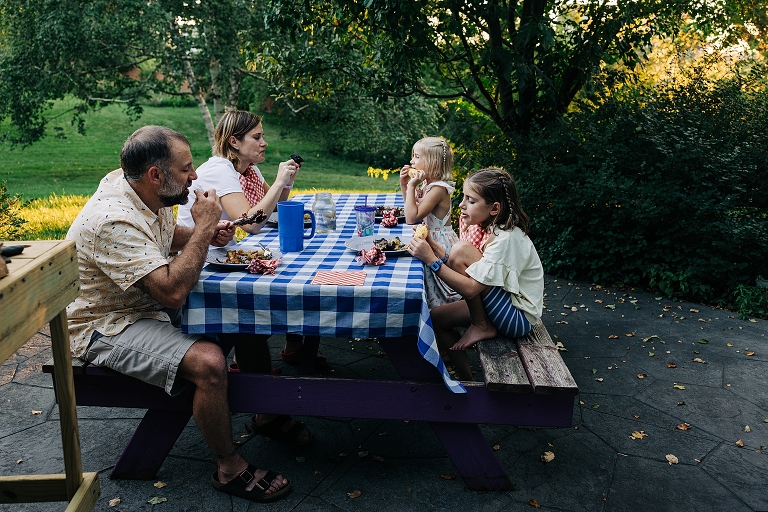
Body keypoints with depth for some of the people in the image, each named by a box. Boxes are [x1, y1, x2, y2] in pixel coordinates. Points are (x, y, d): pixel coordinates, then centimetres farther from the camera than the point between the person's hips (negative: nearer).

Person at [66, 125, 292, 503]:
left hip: (149, 303, 10)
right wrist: (203, 226, -28)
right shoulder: (113, 221, -31)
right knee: (209, 362, -30)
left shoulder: (142, 192, -3)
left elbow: (169, 235, 18)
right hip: (108, 326, -10)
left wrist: (207, 233, -4)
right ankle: (229, 469, -8)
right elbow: (171, 290, -36)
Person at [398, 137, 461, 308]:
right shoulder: (428, 184, 6)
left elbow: (412, 218, -27)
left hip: (440, 244, -10)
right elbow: (413, 209, 20)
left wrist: (412, 186, -23)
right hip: (431, 240, 10)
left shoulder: (438, 189, -23)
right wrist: (404, 184, 7)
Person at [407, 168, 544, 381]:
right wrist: (433, 247, -12)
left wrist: (432, 260, -29)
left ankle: (482, 327, -5)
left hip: (519, 317, -9)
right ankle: (466, 379, 16)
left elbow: (470, 289, -29)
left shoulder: (506, 239, -25)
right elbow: (455, 266, 2)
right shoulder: (488, 228, 3)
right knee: (437, 317, 5)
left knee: (462, 250, -21)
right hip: (504, 305, 9)